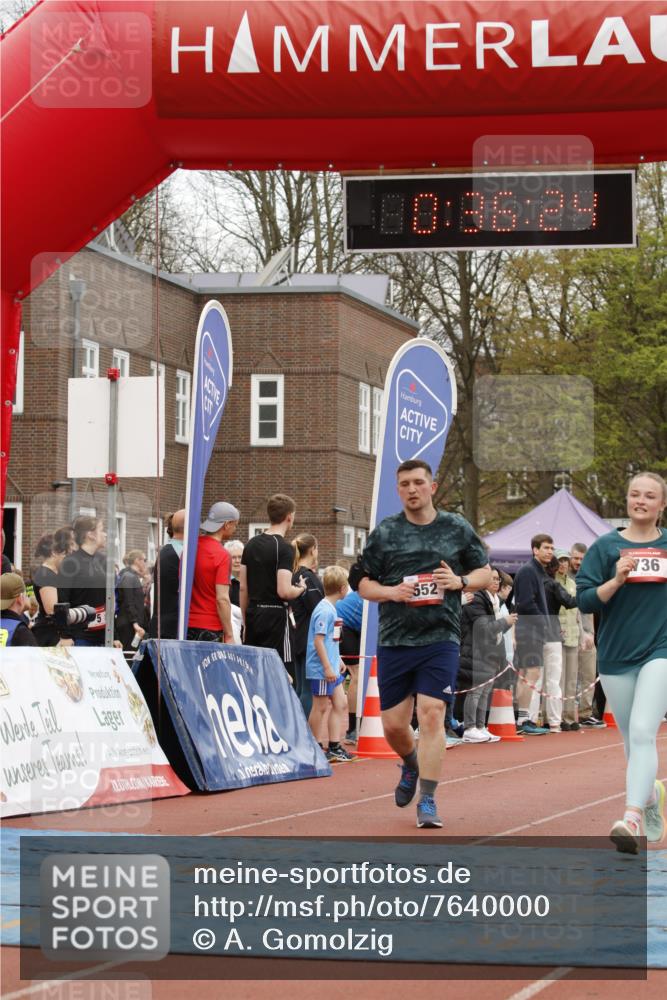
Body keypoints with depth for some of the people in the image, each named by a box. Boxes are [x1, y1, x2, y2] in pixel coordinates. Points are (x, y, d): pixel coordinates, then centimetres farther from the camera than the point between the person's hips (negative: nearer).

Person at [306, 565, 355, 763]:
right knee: (321, 706, -1)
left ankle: (334, 747, 16)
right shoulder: (324, 610, -17)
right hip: (322, 669, -10)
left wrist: (338, 661, 25)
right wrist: (328, 667, -22)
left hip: (331, 668, 10)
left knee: (340, 703, 11)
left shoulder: (330, 608, 12)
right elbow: (318, 640, -21)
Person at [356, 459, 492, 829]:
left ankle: (427, 801, -7)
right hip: (394, 641, 2)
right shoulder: (384, 532, 5)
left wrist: (459, 581, -7)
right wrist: (391, 592, -12)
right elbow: (364, 585, 8)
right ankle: (411, 766, 40)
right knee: (393, 725, 6)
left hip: (440, 639, -1)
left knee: (432, 715, -13)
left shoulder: (457, 529, 6)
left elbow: (485, 573, 14)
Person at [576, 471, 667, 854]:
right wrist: (616, 581, -18)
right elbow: (585, 600, -3)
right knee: (632, 740, 12)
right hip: (617, 655, 2)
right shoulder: (607, 546, 3)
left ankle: (632, 818, -27)